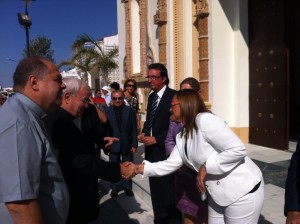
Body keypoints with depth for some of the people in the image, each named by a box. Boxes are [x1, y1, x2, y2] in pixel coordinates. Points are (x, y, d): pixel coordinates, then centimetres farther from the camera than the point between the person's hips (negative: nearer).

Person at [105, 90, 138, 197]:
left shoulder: (130, 111, -3)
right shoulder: (107, 111, -3)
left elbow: (134, 129, -3)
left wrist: (134, 144, -6)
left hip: (127, 144, 0)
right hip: (113, 145, 0)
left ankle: (127, 186, 30)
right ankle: (115, 187, 29)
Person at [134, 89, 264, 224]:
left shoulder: (205, 120, -23)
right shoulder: (182, 136, 7)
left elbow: (238, 150, -28)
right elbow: (171, 164, 6)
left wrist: (206, 166, -23)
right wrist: (141, 168, 1)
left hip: (243, 192, -8)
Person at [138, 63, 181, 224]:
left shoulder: (173, 96, -13)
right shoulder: (151, 97, 13)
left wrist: (156, 139, -18)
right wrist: (144, 134, 0)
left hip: (165, 150, -8)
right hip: (151, 150, 8)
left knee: (169, 190, 3)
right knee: (155, 189, 18)